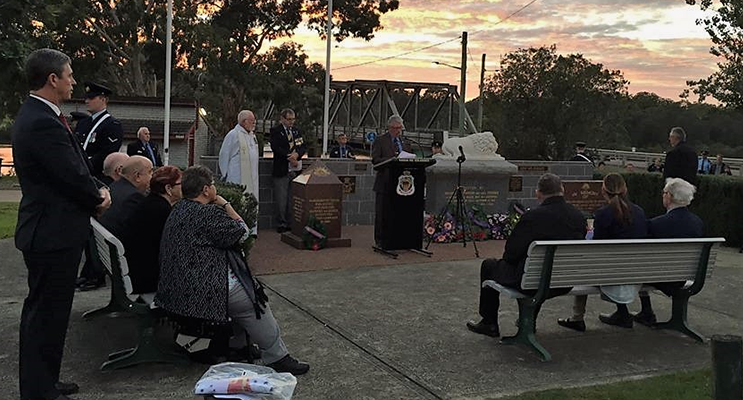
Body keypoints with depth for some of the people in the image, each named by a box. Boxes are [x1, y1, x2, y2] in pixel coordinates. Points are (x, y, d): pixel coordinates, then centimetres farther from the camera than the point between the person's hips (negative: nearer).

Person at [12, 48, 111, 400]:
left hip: (47, 229, 11)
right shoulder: (43, 123, -22)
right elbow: (74, 176, -22)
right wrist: (99, 198, -3)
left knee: (43, 310, 19)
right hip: (53, 232, -11)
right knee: (47, 312, -1)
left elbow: (76, 166, 14)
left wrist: (97, 190, 0)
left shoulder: (36, 116, 12)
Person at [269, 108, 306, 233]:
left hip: (295, 170, 5)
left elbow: (303, 146, 9)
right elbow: (276, 147, -14)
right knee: (281, 200, 0)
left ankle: (291, 223, 13)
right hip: (282, 170, -5)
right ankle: (281, 224, 8)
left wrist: (297, 154, -13)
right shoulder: (275, 131, -1)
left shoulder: (296, 131, 16)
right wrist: (289, 157, -18)